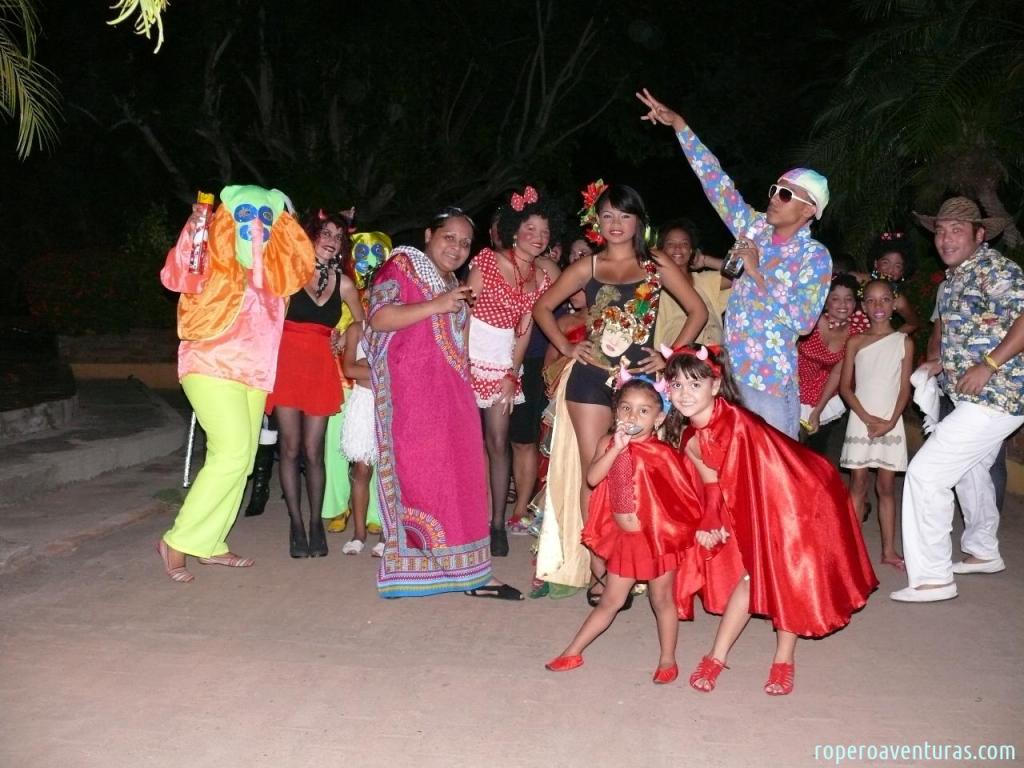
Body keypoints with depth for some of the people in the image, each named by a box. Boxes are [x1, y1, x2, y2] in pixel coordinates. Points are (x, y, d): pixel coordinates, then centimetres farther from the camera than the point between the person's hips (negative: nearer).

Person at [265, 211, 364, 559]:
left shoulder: (343, 284, 8)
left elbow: (364, 324, 19)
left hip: (320, 367, 2)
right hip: (287, 363, -2)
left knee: (313, 451, 1)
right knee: (290, 448, -1)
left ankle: (316, 523, 13)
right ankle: (296, 524, 9)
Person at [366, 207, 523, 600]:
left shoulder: (453, 286, 23)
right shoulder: (402, 266, 0)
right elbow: (378, 317, -15)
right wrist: (436, 306, -19)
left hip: (452, 395, 7)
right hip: (412, 391, -7)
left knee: (459, 476, 3)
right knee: (417, 473, -7)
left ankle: (467, 571, 6)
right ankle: (414, 565, 0)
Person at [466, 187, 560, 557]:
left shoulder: (542, 275, 5)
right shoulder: (487, 262, -8)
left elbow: (525, 329, 7)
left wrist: (513, 375, 2)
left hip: (504, 366, 4)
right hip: (469, 359, -4)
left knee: (498, 442, 3)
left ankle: (498, 523, 10)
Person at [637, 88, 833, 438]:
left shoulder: (816, 256, -5)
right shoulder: (754, 228, 7)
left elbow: (804, 322, -16)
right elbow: (716, 180, 7)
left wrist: (757, 274, -17)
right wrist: (678, 124, 5)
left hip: (772, 383, -4)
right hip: (727, 375, 5)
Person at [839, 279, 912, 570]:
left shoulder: (904, 342, 3)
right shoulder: (855, 342, 3)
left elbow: (905, 389, 1)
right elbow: (845, 386, 1)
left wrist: (890, 422, -11)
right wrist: (867, 418, -10)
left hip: (891, 423, 0)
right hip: (860, 421, 0)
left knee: (886, 486, 5)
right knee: (858, 484, 3)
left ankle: (888, 550, 11)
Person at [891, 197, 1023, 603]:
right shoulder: (953, 279, 15)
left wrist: (988, 365, -28)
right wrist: (943, 364, 12)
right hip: (984, 397, 11)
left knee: (925, 472, -14)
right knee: (969, 469, 27)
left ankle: (932, 577, -8)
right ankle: (983, 552, 47)